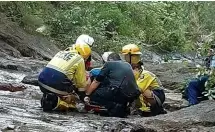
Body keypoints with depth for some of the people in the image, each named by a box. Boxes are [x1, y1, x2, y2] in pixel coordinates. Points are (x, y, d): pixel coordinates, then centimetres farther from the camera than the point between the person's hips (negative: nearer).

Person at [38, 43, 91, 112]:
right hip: (57, 85, -7)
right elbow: (81, 82, 9)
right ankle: (56, 102, -13)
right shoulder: (79, 60, 3)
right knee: (73, 99, 12)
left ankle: (47, 98, 5)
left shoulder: (61, 53, 23)